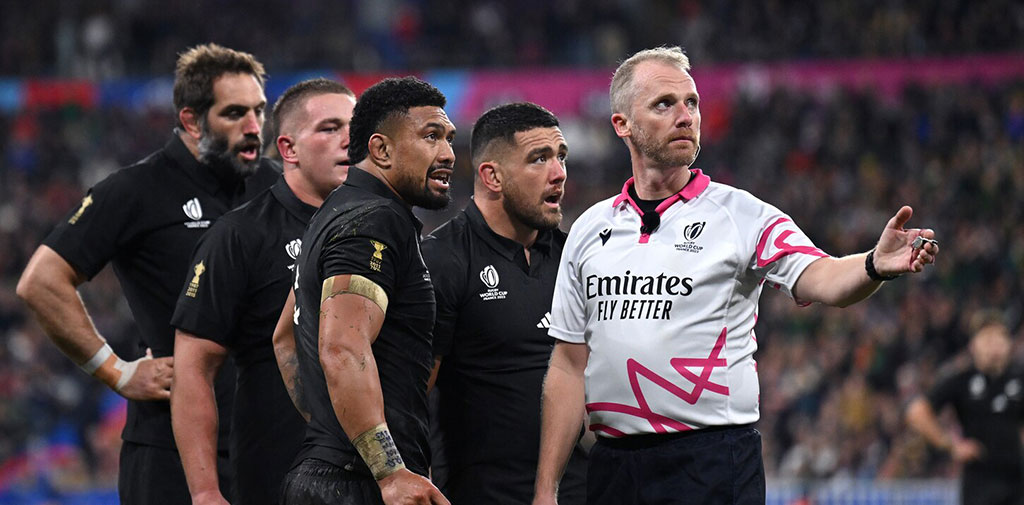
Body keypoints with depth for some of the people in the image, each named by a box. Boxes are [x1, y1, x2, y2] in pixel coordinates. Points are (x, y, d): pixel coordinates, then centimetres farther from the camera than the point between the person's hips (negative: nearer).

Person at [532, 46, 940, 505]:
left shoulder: (742, 216, -1)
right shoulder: (590, 230, 10)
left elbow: (819, 278, -18)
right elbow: (569, 366, 12)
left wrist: (875, 265, -41)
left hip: (712, 464, -4)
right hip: (613, 463, 4)